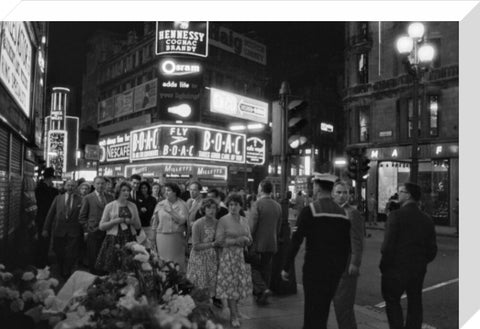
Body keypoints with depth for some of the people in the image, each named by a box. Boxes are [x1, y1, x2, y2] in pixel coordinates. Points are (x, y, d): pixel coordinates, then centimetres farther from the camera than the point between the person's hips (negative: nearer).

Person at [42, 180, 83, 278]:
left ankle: (67, 273, 17)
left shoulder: (80, 200, 0)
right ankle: (61, 273, 31)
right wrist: (46, 229, 2)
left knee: (71, 255, -2)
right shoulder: (58, 198, 7)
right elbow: (50, 214, 6)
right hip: (59, 231, 2)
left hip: (74, 232, -2)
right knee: (59, 254, 11)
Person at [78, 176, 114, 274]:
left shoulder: (110, 198, 10)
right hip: (93, 233, -3)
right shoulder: (88, 198, 1)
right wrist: (87, 229, -3)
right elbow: (82, 217, 3)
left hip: (108, 232, 3)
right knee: (93, 259, 3)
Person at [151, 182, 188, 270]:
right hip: (161, 236, 2)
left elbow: (182, 220, -11)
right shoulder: (160, 204, 6)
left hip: (176, 236, -2)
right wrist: (153, 238, 10)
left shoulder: (181, 204, -1)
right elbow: (155, 222, 10)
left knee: (177, 261, 0)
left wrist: (171, 212, -19)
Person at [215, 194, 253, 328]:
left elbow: (249, 240, 14)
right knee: (230, 285, -2)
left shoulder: (244, 221, 9)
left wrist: (246, 239, -9)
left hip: (242, 256, 5)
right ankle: (234, 316, 11)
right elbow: (219, 241, -12)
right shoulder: (223, 220, -7)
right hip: (228, 256, -5)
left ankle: (233, 309, 30)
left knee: (240, 284, 6)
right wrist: (236, 240, -17)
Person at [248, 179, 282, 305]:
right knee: (266, 269, 14)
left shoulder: (257, 204, -14)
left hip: (258, 243, -6)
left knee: (254, 268, 8)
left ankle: (263, 289, -10)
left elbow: (251, 225, -17)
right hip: (272, 244, 6)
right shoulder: (277, 206, 5)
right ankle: (261, 296, 22)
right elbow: (279, 227, 12)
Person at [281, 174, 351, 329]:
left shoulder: (309, 210, -12)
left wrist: (286, 267, -8)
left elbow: (296, 241, -14)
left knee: (312, 310, 5)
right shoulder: (343, 212, 4)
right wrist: (342, 267, 19)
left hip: (315, 268, -5)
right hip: (335, 269, 5)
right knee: (324, 308, 20)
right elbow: (347, 245, 8)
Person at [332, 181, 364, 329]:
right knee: (338, 302, 16)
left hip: (347, 266, -8)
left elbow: (357, 241, -15)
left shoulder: (353, 213, -11)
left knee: (344, 304, -2)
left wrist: (355, 264, -19)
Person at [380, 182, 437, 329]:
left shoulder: (396, 215, -16)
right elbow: (432, 250, 6)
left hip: (396, 269, -5)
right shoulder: (427, 219, 3)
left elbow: (388, 246, -19)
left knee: (392, 302, 12)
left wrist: (383, 266, -5)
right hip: (418, 271, 5)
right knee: (415, 305, 17)